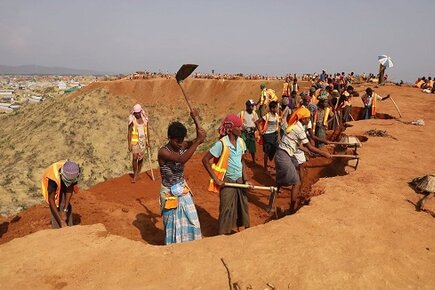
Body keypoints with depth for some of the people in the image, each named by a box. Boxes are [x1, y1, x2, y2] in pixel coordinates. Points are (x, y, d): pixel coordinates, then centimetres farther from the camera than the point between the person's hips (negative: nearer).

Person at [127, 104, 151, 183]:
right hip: (135, 141, -4)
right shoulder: (132, 120, -7)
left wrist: (148, 141, 12)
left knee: (141, 158, 8)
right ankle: (135, 175, 4)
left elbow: (147, 131, 11)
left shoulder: (145, 119, 3)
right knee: (135, 158, -8)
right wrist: (129, 144, -9)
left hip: (143, 141, 4)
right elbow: (129, 132, -6)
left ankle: (138, 174, 23)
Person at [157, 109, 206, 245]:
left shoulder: (182, 146, -6)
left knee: (190, 220, 14)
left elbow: (201, 138, -14)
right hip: (170, 192, -6)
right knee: (173, 223, 11)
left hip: (183, 189, 6)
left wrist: (195, 120, -15)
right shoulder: (163, 152, -25)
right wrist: (198, 140, -42)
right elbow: (182, 159, -40)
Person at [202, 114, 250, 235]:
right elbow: (205, 160, -16)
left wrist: (245, 179, 2)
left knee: (243, 205, 15)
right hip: (227, 181, -5)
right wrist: (216, 179, -16)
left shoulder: (241, 142, -2)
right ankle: (223, 234, 21)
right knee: (227, 208, 4)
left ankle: (246, 228, 34)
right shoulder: (222, 144, -19)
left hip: (240, 179, 5)